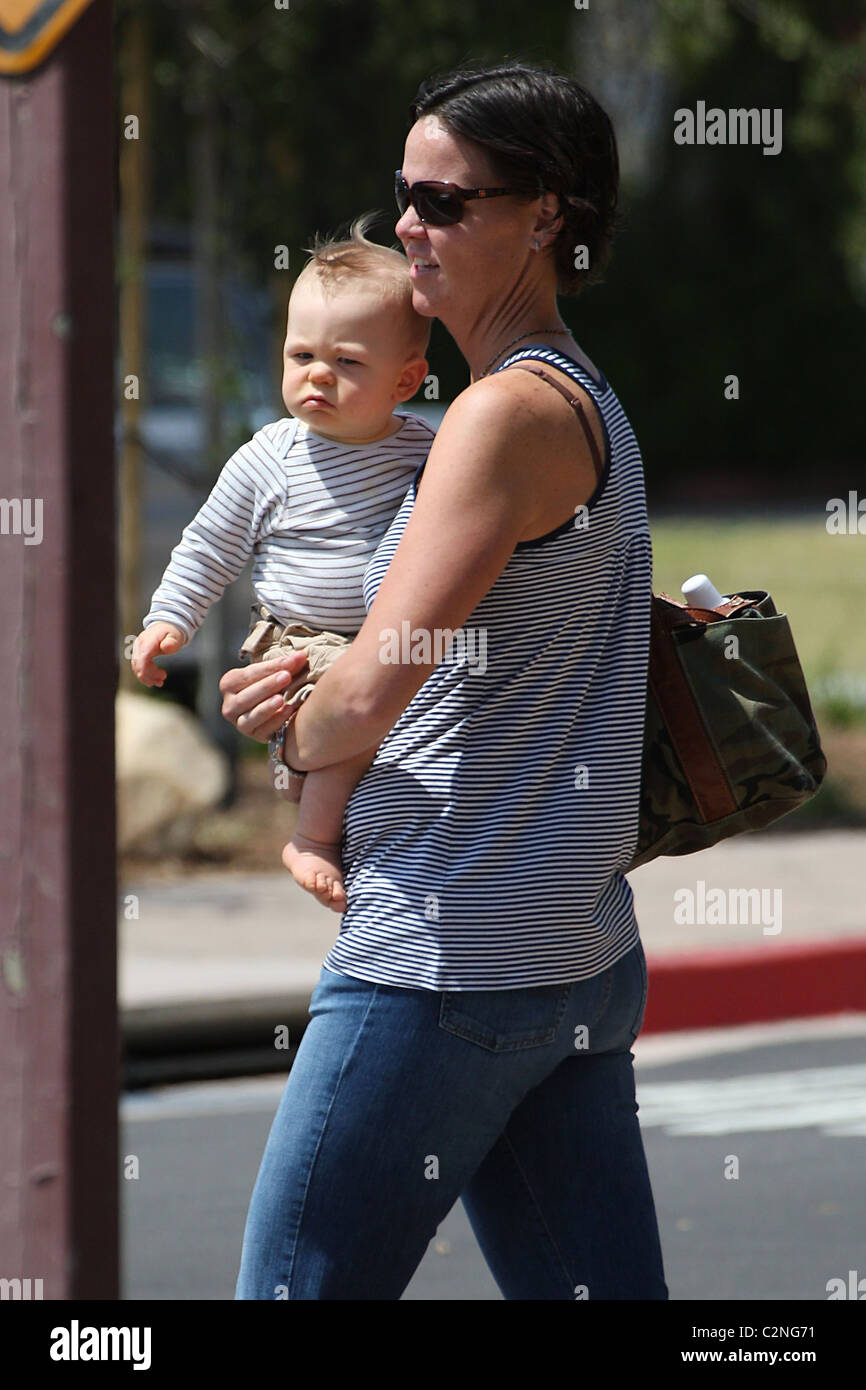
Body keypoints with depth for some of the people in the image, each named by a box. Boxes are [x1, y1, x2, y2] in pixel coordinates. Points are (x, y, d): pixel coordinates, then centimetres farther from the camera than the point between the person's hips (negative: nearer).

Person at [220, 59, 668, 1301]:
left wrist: (300, 737, 3)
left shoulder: (510, 412, -14)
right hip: (580, 959, 10)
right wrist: (313, 688, 9)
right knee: (596, 1290, 7)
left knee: (297, 1287, -2)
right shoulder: (592, 408, 16)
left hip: (445, 960, -10)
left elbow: (375, 693, -20)